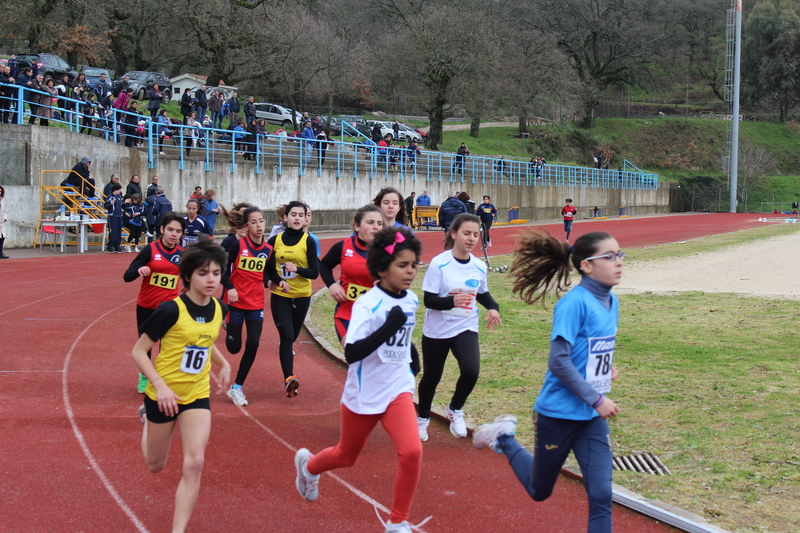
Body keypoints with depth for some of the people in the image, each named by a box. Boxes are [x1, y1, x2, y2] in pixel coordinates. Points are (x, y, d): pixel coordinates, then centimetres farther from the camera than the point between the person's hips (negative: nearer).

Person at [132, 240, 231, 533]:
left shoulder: (218, 309, -3)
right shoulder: (171, 310, -21)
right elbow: (139, 351, -14)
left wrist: (223, 364, 7)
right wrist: (160, 386, -24)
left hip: (197, 396, 3)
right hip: (164, 395, -3)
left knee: (194, 464, -14)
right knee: (156, 465, 16)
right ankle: (147, 419, 49)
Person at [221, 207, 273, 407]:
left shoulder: (268, 250, 2)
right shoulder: (238, 245, -11)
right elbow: (222, 269, -8)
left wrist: (269, 282, -7)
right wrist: (230, 288, -22)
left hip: (256, 304, 3)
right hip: (235, 302, -3)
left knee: (253, 344, -6)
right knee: (234, 347, 0)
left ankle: (237, 388, 7)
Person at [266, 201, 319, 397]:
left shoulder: (308, 241, -4)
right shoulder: (275, 240, 0)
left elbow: (315, 272, -8)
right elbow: (268, 268, 4)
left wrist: (297, 269, -27)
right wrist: (279, 280, -16)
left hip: (301, 296, 1)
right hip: (280, 296, -1)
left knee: (292, 335, 14)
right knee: (287, 335, -15)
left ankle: (286, 350, 48)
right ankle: (289, 378, -20)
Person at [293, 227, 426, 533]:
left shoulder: (411, 300, -1)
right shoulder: (367, 305, -21)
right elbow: (352, 353, -32)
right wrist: (388, 327, -40)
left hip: (398, 389, 4)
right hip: (364, 394, -4)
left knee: (412, 452, -19)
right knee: (346, 456, 18)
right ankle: (307, 464, 53)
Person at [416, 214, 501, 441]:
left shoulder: (479, 267, -2)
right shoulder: (439, 263, -15)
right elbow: (429, 299, -17)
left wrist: (493, 307, -4)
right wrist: (452, 301, -35)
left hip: (466, 329, 2)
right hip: (436, 331, -2)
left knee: (471, 371, -21)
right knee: (431, 377, 10)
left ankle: (455, 409, 10)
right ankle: (423, 418, 39)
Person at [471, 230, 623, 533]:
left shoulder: (610, 301, 3)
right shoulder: (575, 303, -20)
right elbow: (558, 361, -24)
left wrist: (605, 370, 0)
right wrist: (597, 399, -21)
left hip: (592, 417, 6)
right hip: (559, 413, -6)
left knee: (601, 495, -3)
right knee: (539, 491, 15)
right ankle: (505, 439, 38)